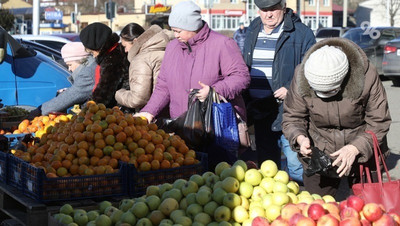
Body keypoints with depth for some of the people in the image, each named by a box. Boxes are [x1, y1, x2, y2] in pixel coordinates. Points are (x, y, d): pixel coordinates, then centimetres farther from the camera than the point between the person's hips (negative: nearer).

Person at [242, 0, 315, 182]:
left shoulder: (301, 33, -5)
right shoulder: (252, 32, 13)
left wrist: (290, 89, -18)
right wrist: (246, 104, 14)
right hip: (260, 113, 6)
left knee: (297, 167, -6)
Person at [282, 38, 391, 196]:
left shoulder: (366, 75, -21)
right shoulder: (301, 77, -15)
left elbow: (378, 123, -14)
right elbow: (291, 117, -4)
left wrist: (355, 148, -27)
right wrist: (300, 138, -25)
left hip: (363, 155, -1)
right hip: (318, 157, 1)